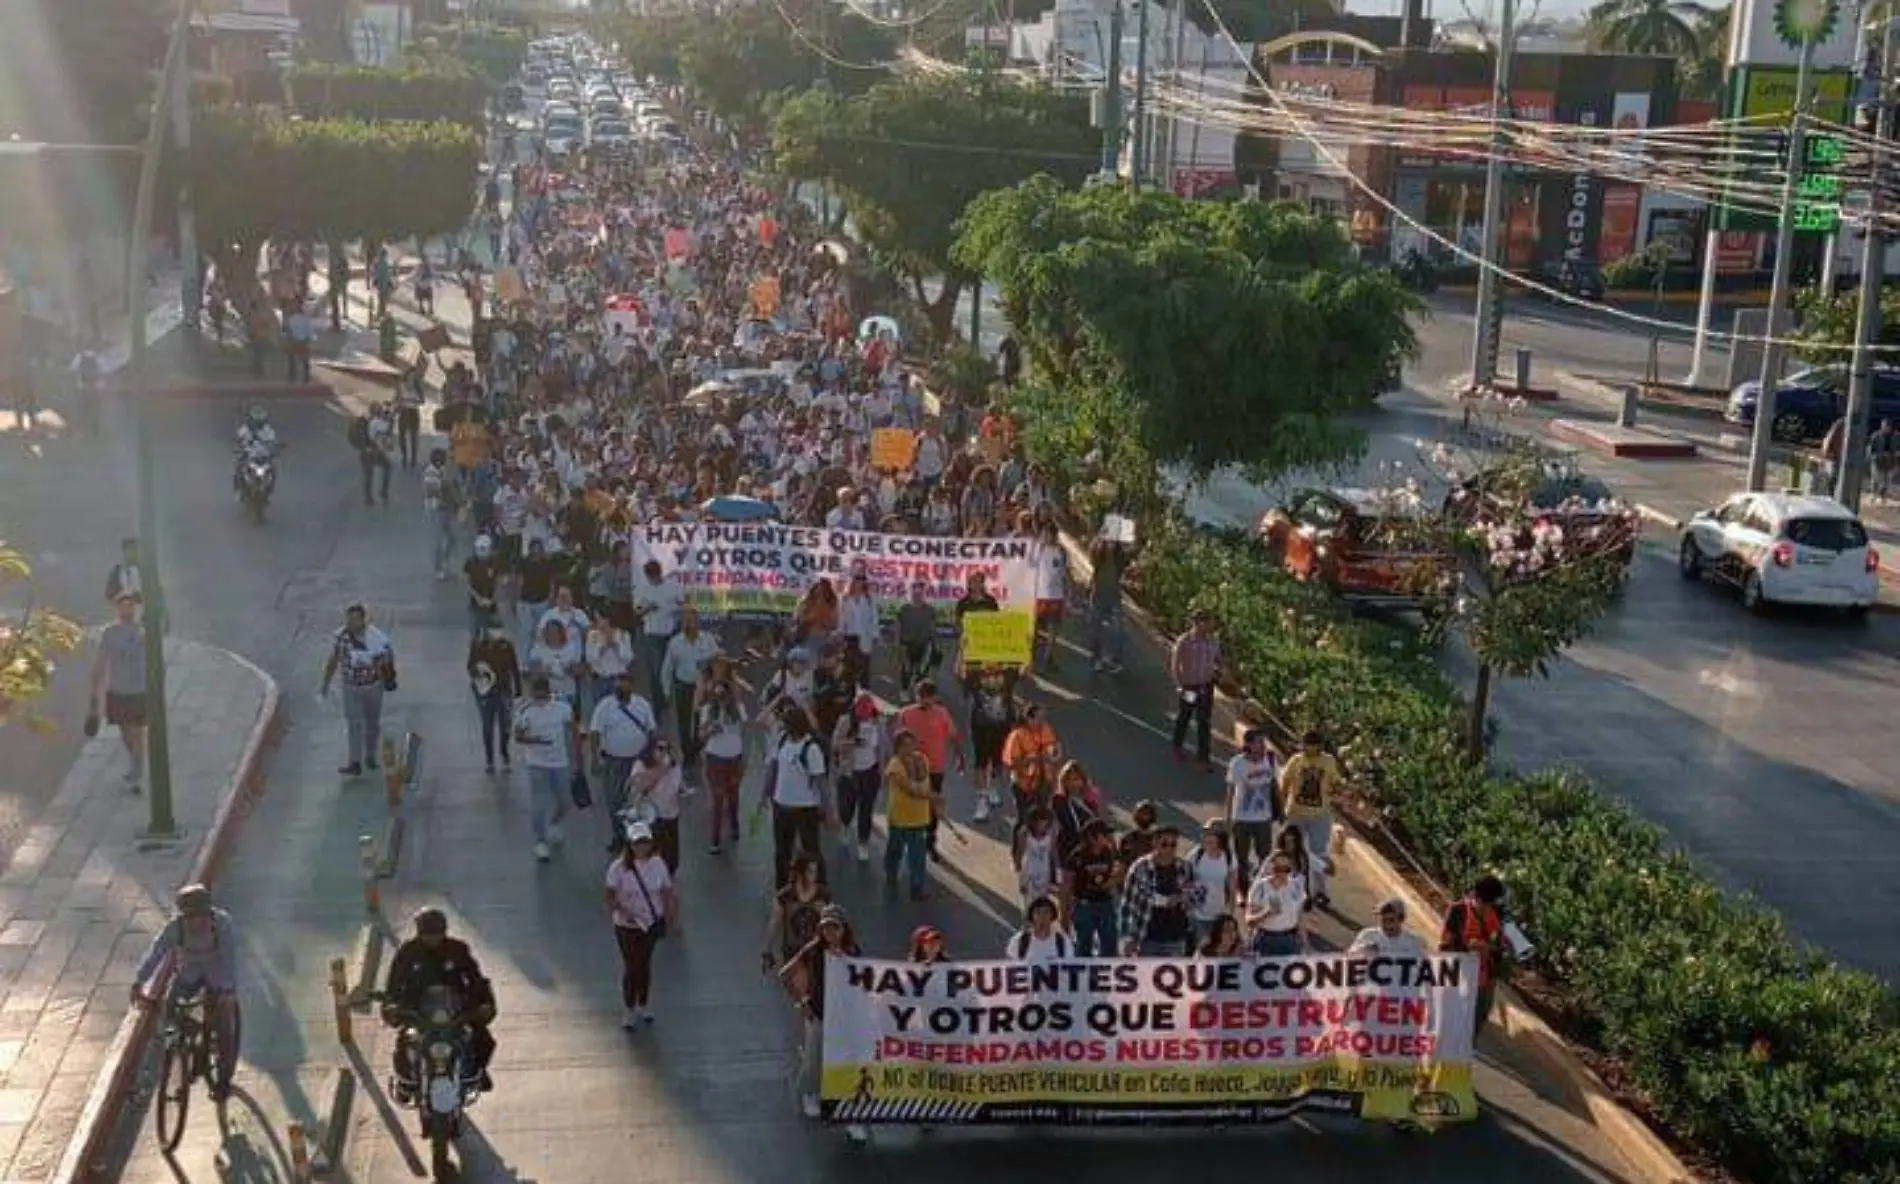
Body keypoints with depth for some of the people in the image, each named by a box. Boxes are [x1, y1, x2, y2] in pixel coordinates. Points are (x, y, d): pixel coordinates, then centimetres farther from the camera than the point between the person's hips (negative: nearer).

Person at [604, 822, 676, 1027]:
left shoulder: (658, 864, -8)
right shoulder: (619, 867, -17)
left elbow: (667, 892, 0)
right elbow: (608, 894, -13)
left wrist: (671, 916, -7)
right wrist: (621, 911, -27)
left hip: (651, 923, 3)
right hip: (627, 926, -3)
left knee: (645, 964, 17)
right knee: (631, 967, 5)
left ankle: (643, 1006, 37)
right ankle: (629, 1011, 25)